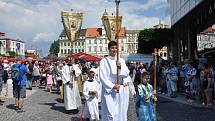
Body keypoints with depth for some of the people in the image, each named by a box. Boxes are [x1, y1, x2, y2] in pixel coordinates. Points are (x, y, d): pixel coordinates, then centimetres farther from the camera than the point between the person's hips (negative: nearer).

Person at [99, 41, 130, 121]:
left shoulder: (121, 60, 9)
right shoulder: (104, 61, -4)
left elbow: (126, 74, 1)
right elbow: (102, 77, -8)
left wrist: (120, 67, -16)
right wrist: (112, 86, -15)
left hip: (119, 89, 4)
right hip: (108, 90, -4)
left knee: (118, 112, 10)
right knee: (110, 114, -7)